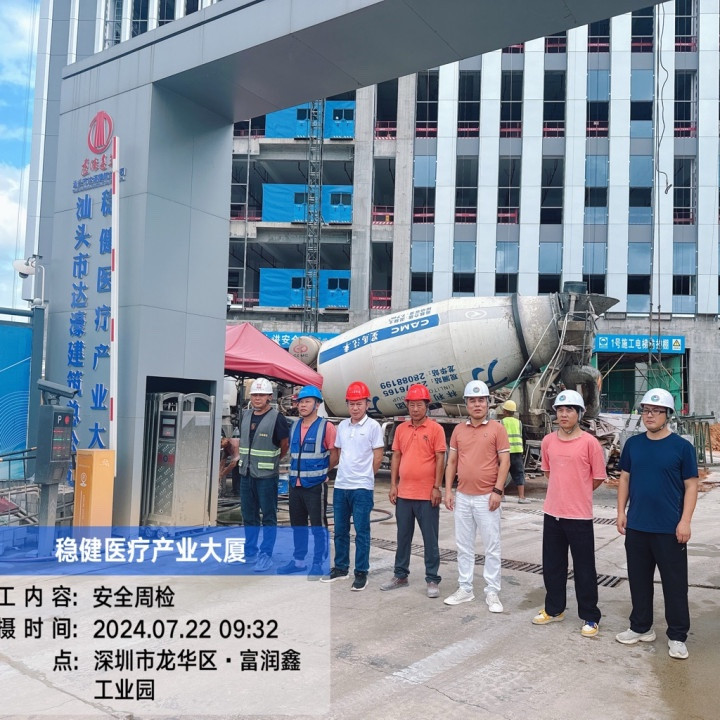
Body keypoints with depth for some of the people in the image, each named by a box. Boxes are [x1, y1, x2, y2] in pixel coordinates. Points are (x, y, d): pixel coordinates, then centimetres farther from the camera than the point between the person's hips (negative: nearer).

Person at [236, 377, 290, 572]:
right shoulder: (245, 416, 9)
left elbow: (285, 445, -3)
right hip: (246, 473, 7)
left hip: (266, 476, -7)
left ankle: (266, 556, 9)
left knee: (268, 517, 1)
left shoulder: (277, 418, -10)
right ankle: (250, 553, 26)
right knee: (249, 515, 15)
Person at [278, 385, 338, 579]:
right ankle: (298, 560, 27)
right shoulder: (294, 427, 11)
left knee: (318, 525, 0)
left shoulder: (326, 427, -9)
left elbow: (334, 455, -6)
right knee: (297, 523, 15)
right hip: (295, 484, 7)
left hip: (315, 485, -7)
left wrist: (321, 471, 2)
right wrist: (295, 470, 13)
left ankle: (318, 564, 9)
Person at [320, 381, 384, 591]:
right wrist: (346, 472, 13)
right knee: (340, 530, 14)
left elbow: (378, 456, -4)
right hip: (340, 486, 6)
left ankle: (361, 573, 10)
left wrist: (364, 476, 3)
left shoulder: (373, 426, -7)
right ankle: (341, 568, 26)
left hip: (362, 488, -6)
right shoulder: (342, 426, 9)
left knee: (361, 531, 1)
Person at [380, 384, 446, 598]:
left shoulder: (435, 429, -5)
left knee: (430, 539, 4)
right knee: (403, 537, 15)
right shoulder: (401, 429, 8)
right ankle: (400, 575, 27)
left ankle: (432, 580, 14)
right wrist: (393, 485, 5)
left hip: (427, 494, -5)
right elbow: (396, 457, 10)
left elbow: (440, 459, -7)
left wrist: (436, 487, -12)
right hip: (404, 493, 5)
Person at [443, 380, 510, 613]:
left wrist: (497, 491, -13)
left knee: (492, 546, 4)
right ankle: (464, 588, 23)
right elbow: (452, 462, 10)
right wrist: (448, 491, 4)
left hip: (486, 497, -4)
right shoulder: (458, 430, 8)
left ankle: (492, 592, 15)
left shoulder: (497, 428, -4)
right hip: (462, 497, 4)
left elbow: (504, 461, -6)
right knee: (464, 546, 12)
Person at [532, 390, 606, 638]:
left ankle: (590, 617, 19)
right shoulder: (548, 441, 3)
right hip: (552, 513, 5)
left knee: (584, 569, 5)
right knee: (552, 564, 15)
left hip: (579, 515, -5)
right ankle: (554, 609, 31)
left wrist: (577, 494, 6)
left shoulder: (589, 442, -10)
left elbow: (598, 478, -2)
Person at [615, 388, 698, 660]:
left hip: (670, 529, -4)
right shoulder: (633, 444, 4)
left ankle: (677, 637, 19)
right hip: (636, 526, 4)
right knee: (639, 580, 14)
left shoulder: (682, 446, -6)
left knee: (675, 584, 6)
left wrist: (685, 521, -12)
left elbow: (691, 485, -5)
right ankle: (641, 627, 29)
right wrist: (621, 511, 4)